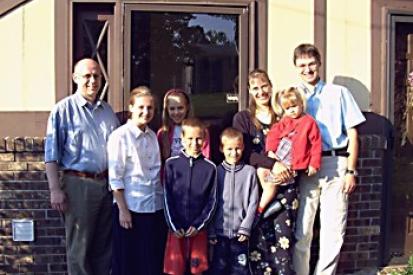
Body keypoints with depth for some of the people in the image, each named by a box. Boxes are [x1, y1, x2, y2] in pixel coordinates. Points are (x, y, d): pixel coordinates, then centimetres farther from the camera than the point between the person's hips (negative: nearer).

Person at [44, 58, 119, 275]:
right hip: (79, 184, -5)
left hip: (106, 183, 5)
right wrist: (55, 190, -13)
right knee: (79, 247, 4)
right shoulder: (64, 109, -4)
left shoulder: (107, 111, 12)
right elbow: (51, 153, -7)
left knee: (104, 245, 13)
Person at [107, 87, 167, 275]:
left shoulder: (153, 136, 10)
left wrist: (165, 202, 8)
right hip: (131, 208, -6)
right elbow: (115, 177, -10)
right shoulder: (120, 136, -9)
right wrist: (122, 209, -13)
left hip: (156, 207, 6)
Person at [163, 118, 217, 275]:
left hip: (199, 229, 1)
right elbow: (167, 198, -1)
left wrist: (198, 225, -6)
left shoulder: (210, 167, -1)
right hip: (176, 229, 0)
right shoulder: (171, 164, -2)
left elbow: (212, 200, 1)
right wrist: (174, 226, -6)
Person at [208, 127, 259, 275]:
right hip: (220, 231, 1)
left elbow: (253, 202, -1)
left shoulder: (249, 171, 0)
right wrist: (211, 230, -2)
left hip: (240, 232, -1)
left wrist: (245, 227, -6)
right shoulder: (217, 172, 2)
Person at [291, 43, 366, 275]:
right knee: (301, 230, 1)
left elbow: (353, 135, 6)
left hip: (336, 164, -1)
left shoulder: (339, 93, 9)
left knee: (334, 231, 1)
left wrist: (350, 171, -3)